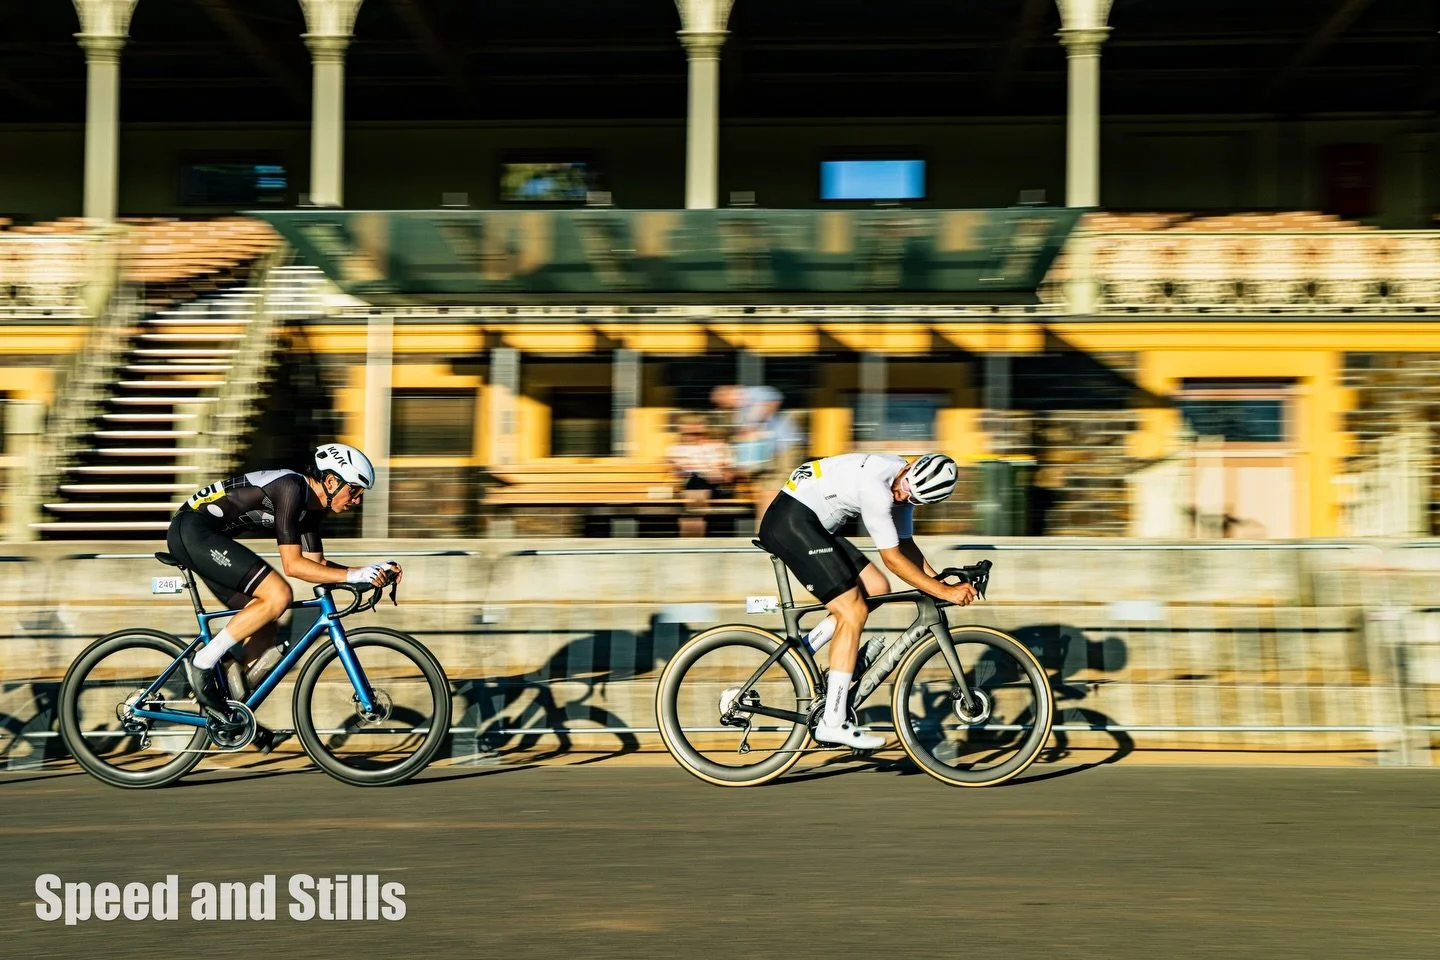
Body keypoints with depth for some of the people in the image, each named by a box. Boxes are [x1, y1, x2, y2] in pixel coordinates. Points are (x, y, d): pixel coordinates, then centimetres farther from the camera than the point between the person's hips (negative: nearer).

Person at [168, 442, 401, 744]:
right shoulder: (292, 487, -19)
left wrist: (371, 570, 3)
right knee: (278, 595, -21)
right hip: (192, 529, -10)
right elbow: (292, 565, -23)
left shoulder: (312, 507, 10)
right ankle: (202, 663, -12)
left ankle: (232, 707, 16)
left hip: (202, 537, 10)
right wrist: (352, 575, -24)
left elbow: (316, 564, 13)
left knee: (266, 628, 8)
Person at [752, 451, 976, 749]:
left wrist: (942, 582, 3)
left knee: (876, 588, 8)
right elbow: (893, 558, -20)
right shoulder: (876, 487, -25)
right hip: (790, 522, -10)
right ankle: (832, 723, -5)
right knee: (854, 614, -10)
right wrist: (945, 592, -17)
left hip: (813, 525, 10)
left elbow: (905, 545, 14)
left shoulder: (901, 489, 4)